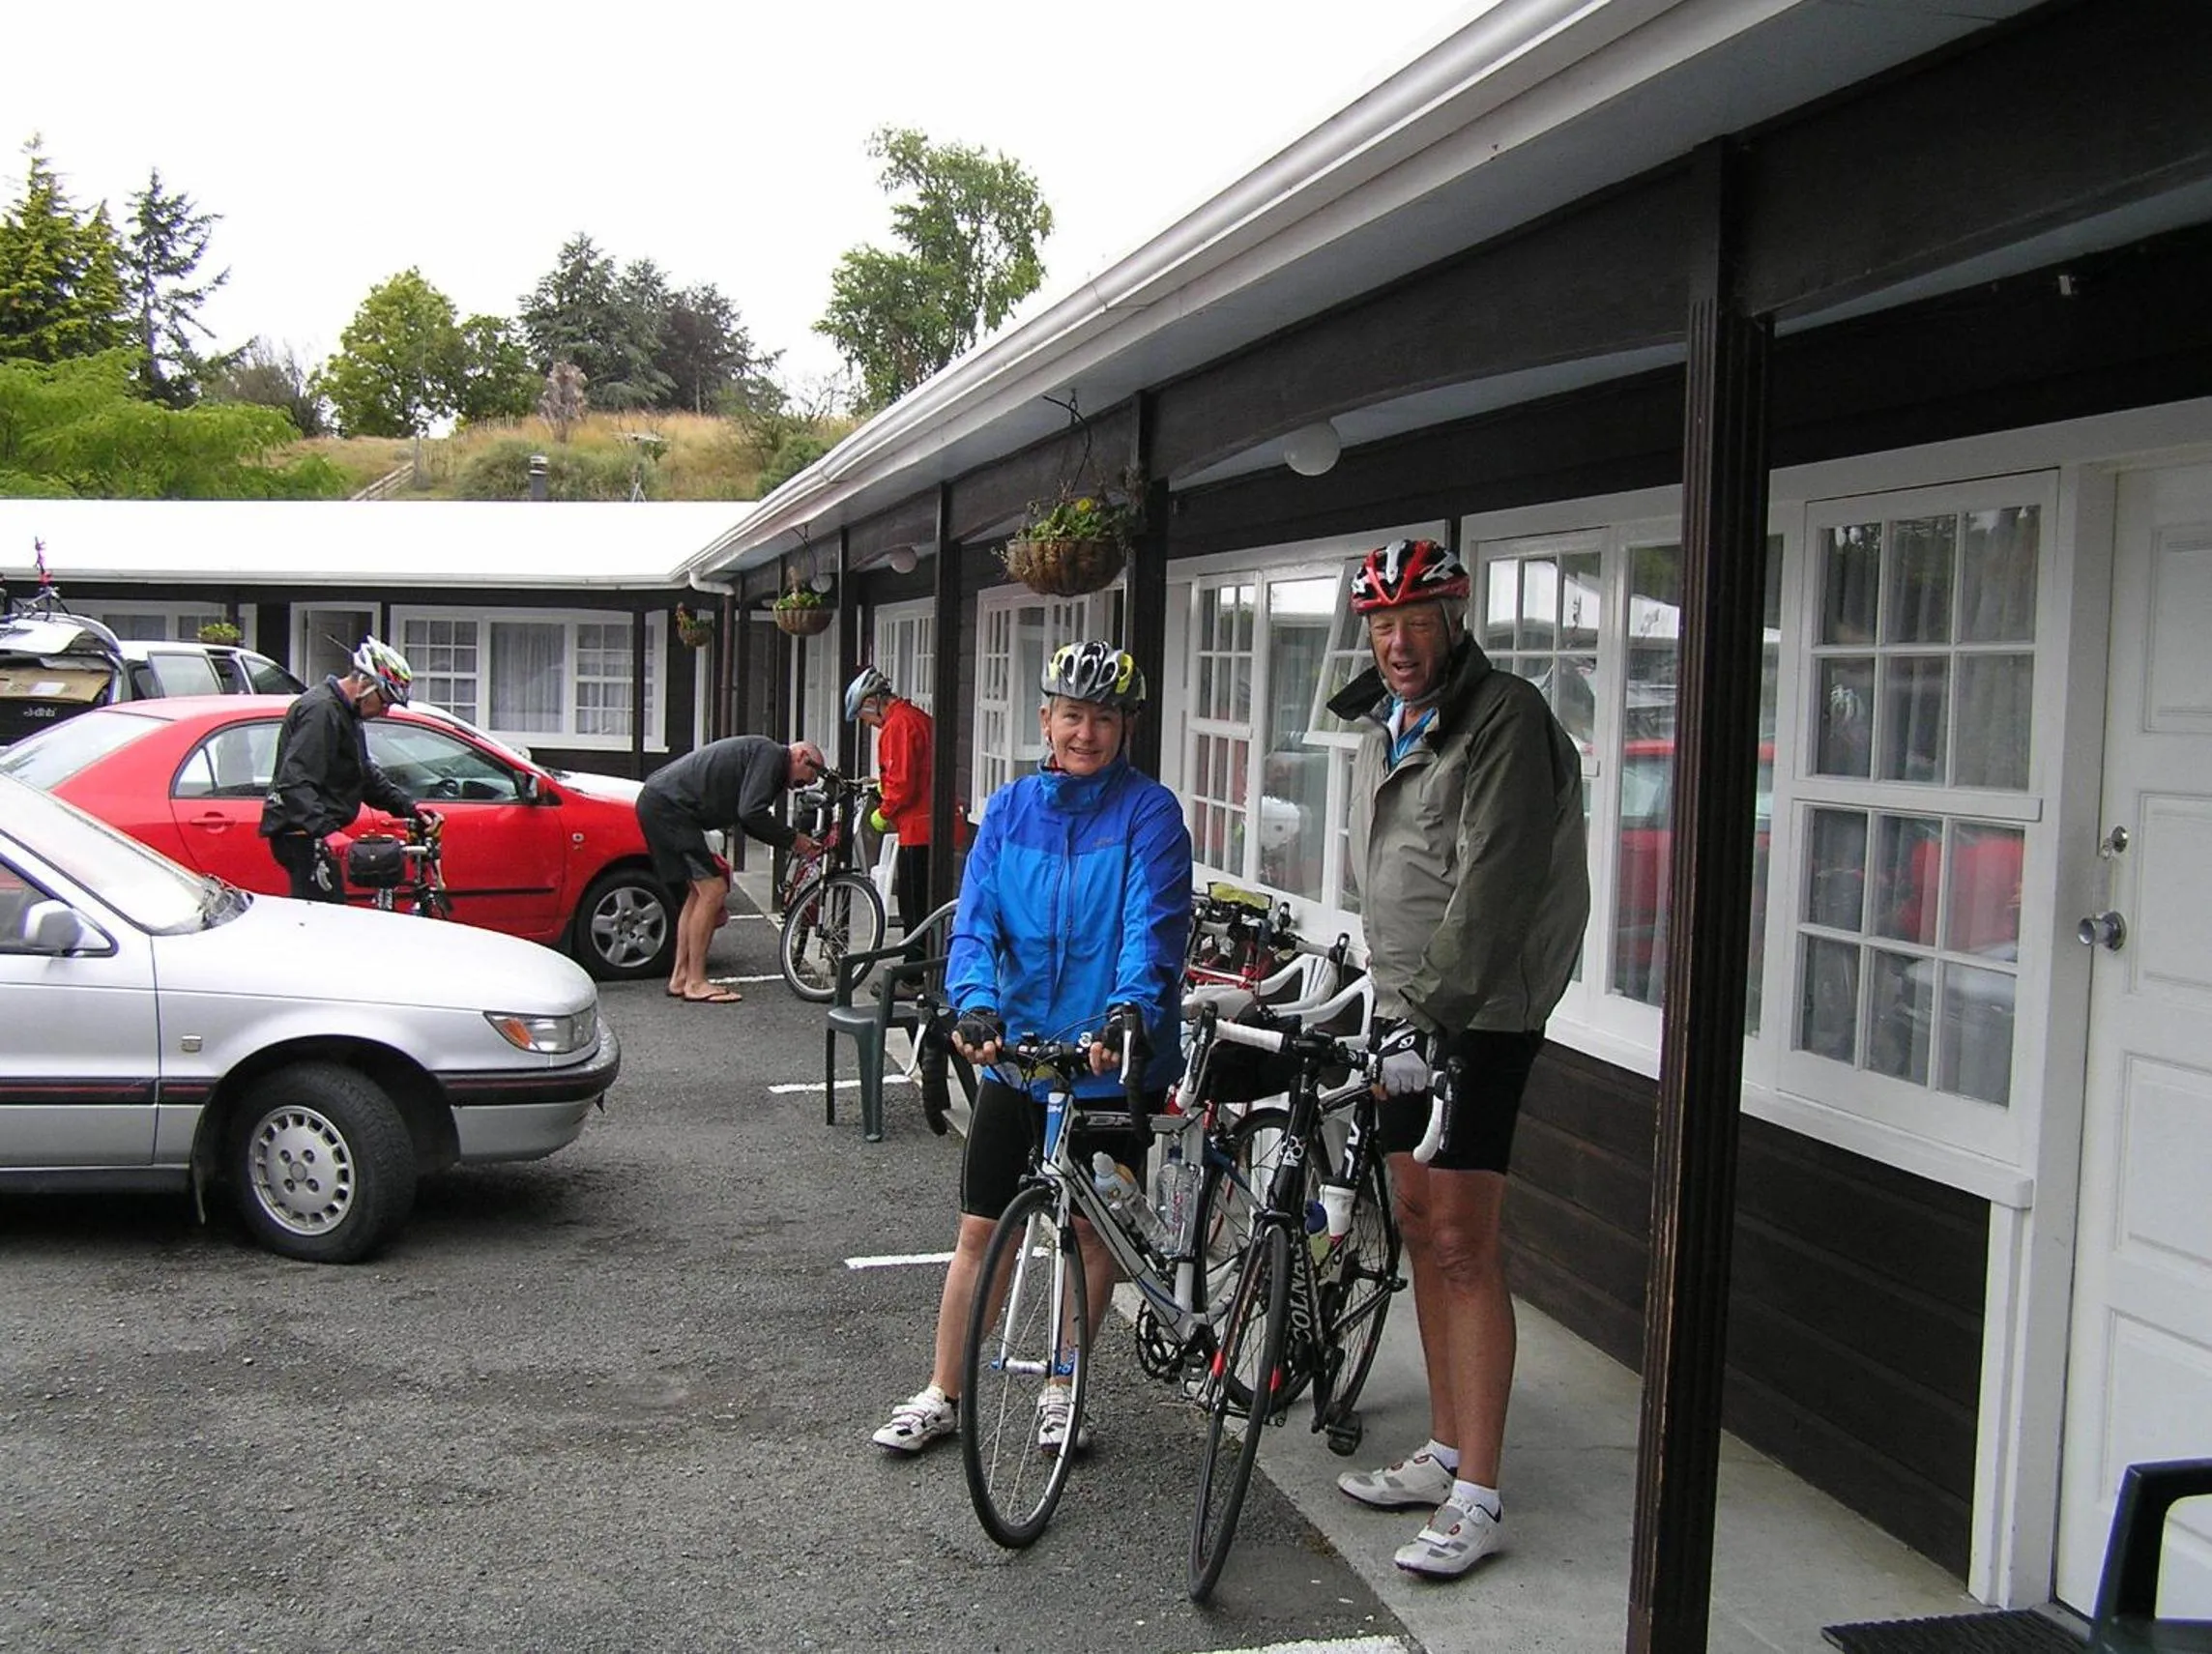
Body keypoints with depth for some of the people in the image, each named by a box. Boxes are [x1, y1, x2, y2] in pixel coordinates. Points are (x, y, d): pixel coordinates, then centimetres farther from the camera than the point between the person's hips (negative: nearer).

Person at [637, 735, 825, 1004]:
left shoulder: (759, 752, 22)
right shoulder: (770, 753, -9)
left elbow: (750, 820, 23)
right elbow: (751, 813, -20)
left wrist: (795, 841, 15)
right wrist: (792, 840, -7)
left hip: (656, 801, 11)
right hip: (669, 806, -11)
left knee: (699, 891, 16)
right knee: (713, 890, -9)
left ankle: (680, 977, 19)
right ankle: (695, 984, -4)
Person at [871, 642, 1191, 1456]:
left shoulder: (1149, 811, -7)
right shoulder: (1009, 808, 3)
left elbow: (1153, 924, -18)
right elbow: (976, 919, -4)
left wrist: (1129, 1009, -36)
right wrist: (975, 1004, -23)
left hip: (1113, 1059, -2)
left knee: (1094, 1230, 11)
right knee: (981, 1228, 8)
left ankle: (1062, 1391, 29)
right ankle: (941, 1396, 22)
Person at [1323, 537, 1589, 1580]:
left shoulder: (1505, 719, -13)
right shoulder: (1381, 727, 14)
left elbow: (1489, 887, -22)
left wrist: (1433, 1011, -25)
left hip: (1480, 1015, -9)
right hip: (1407, 1013, 9)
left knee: (1464, 1245, -9)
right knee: (1419, 1228, 13)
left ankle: (1476, 1498, -5)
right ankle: (1444, 1452, 24)